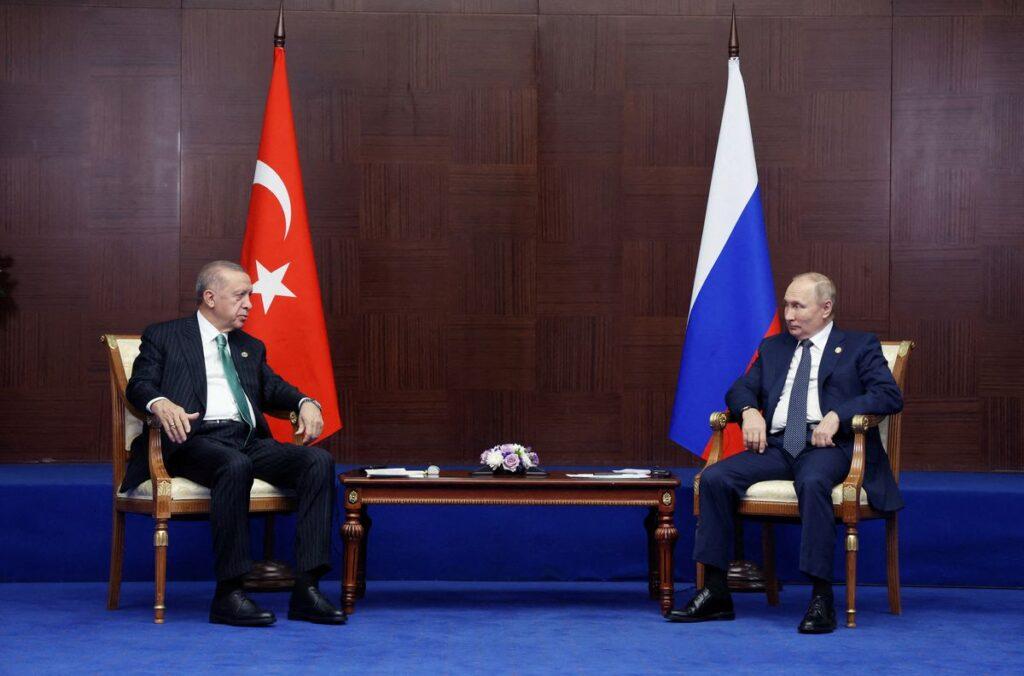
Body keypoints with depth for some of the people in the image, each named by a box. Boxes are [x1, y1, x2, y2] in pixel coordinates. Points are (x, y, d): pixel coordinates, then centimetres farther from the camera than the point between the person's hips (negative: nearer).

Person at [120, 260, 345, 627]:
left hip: (250, 441, 6)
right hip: (198, 440, -5)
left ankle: (306, 589, -27)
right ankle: (228, 594, -35)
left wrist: (305, 403, -2)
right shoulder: (163, 336, 14)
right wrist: (161, 403, -22)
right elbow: (140, 384, 2)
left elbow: (274, 388, 21)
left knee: (319, 460, -21)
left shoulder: (251, 347, 30)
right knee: (235, 465, -39)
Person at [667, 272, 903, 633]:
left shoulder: (859, 346, 10)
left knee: (812, 482, -40)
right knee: (714, 477, -21)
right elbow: (740, 389, 21)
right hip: (777, 445, 5)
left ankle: (821, 598, -37)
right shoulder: (772, 348, 25)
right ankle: (715, 593, -17)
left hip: (827, 445, -5)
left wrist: (837, 415, -16)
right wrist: (750, 411, -4)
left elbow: (890, 396, -2)